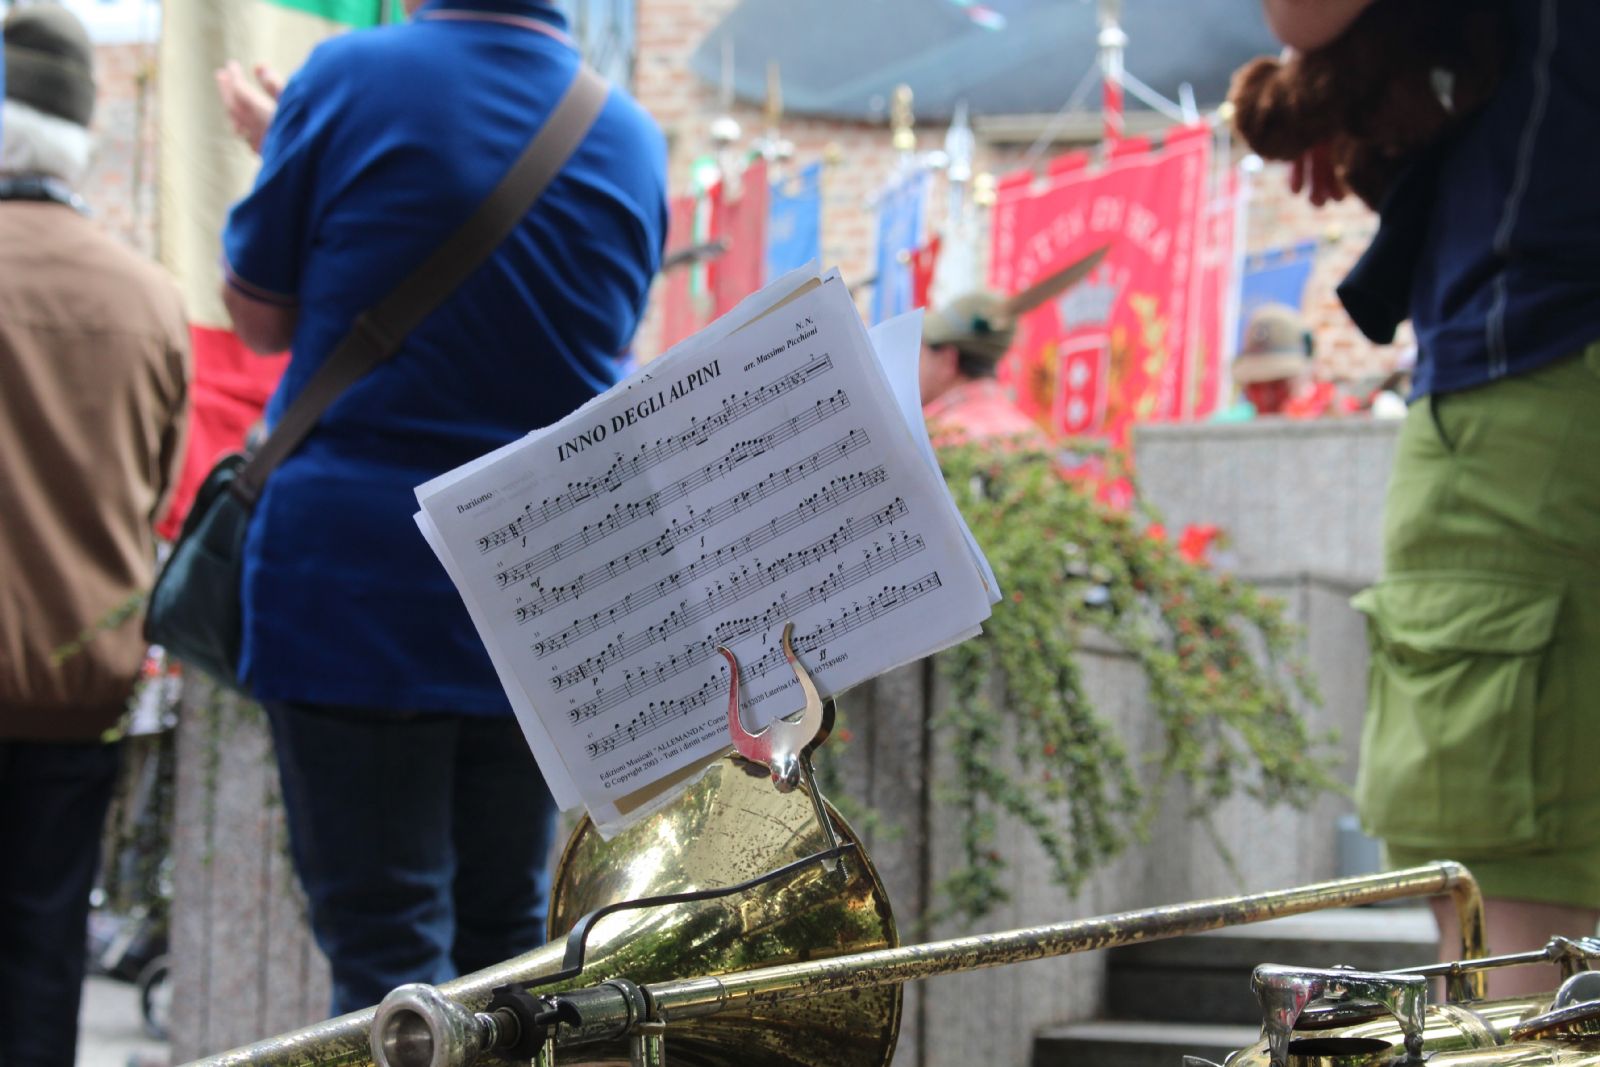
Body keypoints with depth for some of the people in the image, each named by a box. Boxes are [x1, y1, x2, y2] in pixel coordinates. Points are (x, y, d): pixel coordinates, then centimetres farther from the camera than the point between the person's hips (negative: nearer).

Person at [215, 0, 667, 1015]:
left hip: (351, 580, -4)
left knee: (386, 947, -3)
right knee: (506, 941, 13)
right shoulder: (633, 138, 6)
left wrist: (280, 146, 22)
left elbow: (260, 314, 3)